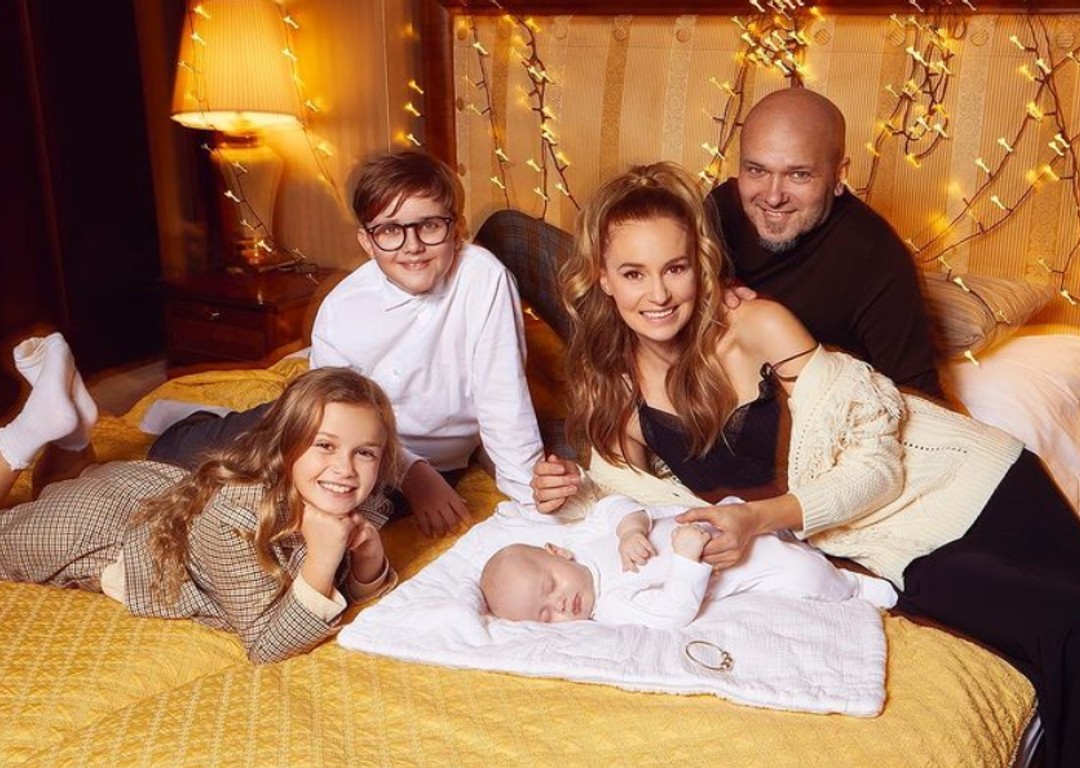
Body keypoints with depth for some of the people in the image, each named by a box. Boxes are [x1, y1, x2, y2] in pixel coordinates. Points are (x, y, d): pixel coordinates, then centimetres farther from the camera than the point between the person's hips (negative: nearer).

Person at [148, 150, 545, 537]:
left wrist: (529, 501, -27)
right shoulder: (341, 308, -15)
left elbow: (503, 401, -24)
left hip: (429, 462, -1)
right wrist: (412, 472, -27)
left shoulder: (484, 277, -24)